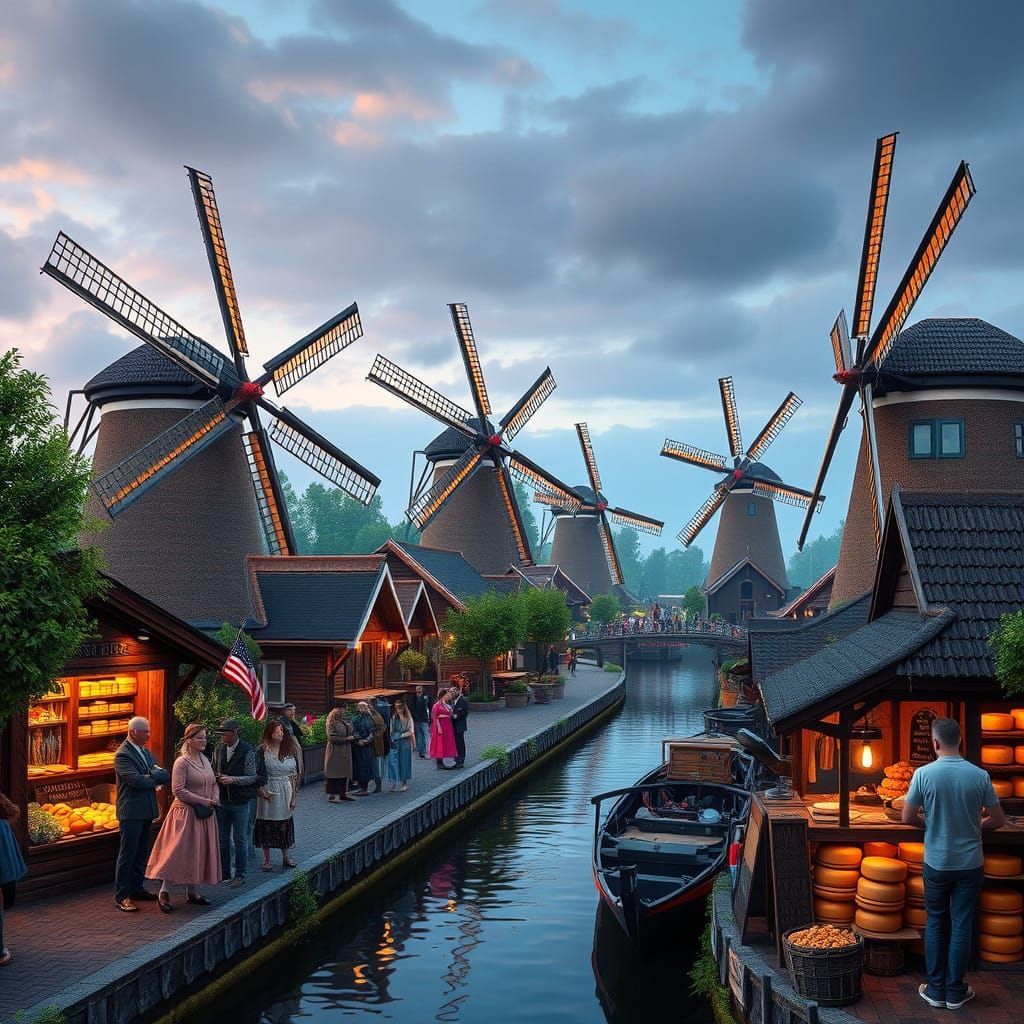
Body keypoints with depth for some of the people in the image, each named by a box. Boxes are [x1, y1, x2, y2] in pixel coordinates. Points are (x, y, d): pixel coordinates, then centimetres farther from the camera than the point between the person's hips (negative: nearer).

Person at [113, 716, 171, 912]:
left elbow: (166, 775, 7)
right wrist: (155, 779, -7)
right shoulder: (123, 755, -12)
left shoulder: (146, 751, 14)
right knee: (128, 853, -5)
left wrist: (149, 776, -13)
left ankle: (137, 889, 25)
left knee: (142, 852, 15)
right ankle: (121, 897, 0)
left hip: (147, 811, 8)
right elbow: (136, 780, -24)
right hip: (131, 812, -8)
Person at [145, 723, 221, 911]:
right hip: (186, 813, -8)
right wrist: (205, 801, -17)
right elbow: (178, 791, -19)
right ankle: (164, 893, -1)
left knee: (199, 852, 10)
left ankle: (192, 891, 19)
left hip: (204, 814, 8)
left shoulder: (205, 759, 10)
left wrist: (215, 799, -3)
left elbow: (214, 783, 18)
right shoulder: (181, 762, -13)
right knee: (178, 851, -8)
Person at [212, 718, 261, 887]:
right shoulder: (218, 749, 3)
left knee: (240, 840, 4)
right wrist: (216, 778, -4)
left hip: (241, 802, -5)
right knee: (222, 839, 12)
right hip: (222, 800, 5)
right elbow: (214, 770, 17)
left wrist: (232, 779, -23)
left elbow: (252, 777, -12)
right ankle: (224, 873, 24)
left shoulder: (247, 751, -12)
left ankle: (240, 875, 14)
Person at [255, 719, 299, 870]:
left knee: (285, 824, 10)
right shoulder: (262, 750, -7)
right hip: (268, 793, -3)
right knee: (266, 826, 3)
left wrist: (294, 796, 3)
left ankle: (286, 856, 23)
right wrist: (260, 791, -15)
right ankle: (267, 859, 15)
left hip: (285, 793, 3)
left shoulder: (289, 750, 4)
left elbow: (294, 774, 6)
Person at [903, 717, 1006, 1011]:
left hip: (937, 863, -1)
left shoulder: (924, 774, -13)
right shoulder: (980, 775, -9)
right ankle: (955, 992, 17)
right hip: (970, 863, 1)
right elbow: (998, 819, -2)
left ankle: (936, 990, 18)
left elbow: (908, 817, -6)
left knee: (936, 924, 13)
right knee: (962, 926, 9)